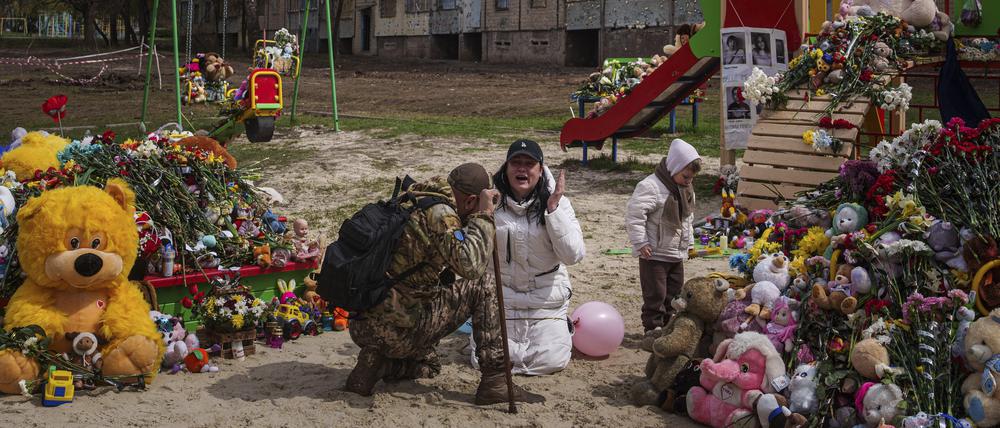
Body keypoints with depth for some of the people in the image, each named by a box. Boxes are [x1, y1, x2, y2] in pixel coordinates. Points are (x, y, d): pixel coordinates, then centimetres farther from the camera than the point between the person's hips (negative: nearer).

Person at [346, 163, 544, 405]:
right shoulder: (438, 212, -15)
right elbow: (470, 265, -28)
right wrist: (484, 214, -16)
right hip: (396, 328, -9)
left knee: (427, 367, 37)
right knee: (482, 285, -1)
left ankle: (376, 362, 9)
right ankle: (496, 381, -3)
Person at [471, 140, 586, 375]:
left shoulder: (557, 203, -8)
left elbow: (573, 255, -19)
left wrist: (553, 207, -24)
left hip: (545, 296, -1)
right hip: (501, 292, 1)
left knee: (548, 361, -10)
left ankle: (560, 330, 25)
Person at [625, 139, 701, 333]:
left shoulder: (686, 189, 8)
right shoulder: (651, 186, -20)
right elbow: (634, 215, -21)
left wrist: (689, 241, 20)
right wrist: (641, 243, -21)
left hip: (677, 254, 8)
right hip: (654, 253, -8)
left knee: (675, 292, 15)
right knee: (655, 294, -2)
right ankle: (653, 328, 9)